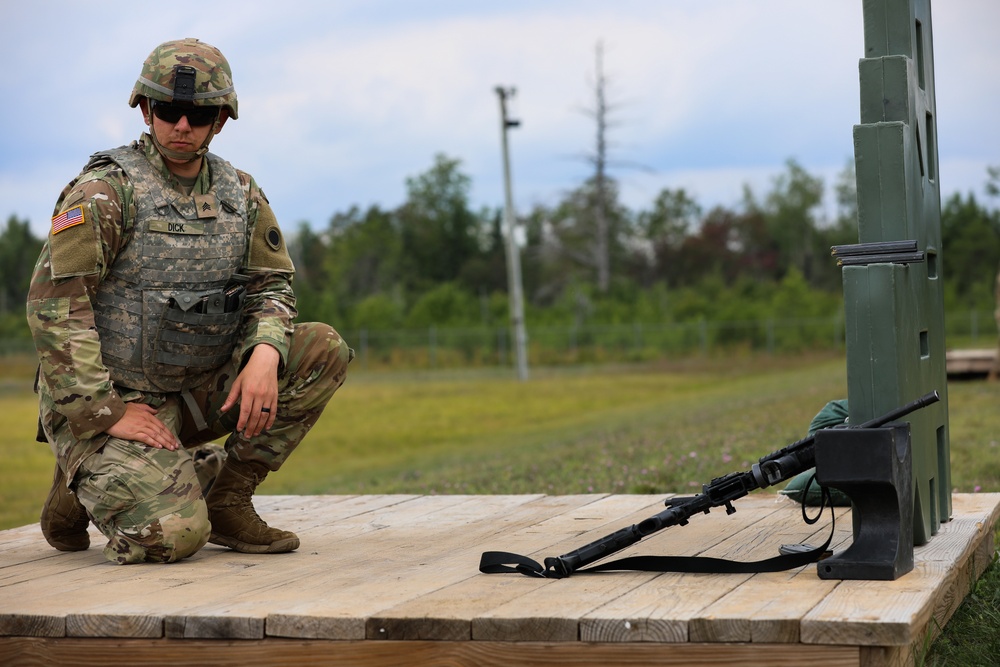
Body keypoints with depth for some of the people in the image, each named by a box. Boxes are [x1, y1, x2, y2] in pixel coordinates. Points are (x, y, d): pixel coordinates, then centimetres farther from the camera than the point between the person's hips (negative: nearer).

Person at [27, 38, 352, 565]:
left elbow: (272, 285, 8)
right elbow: (53, 306, -18)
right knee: (172, 536, -27)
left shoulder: (241, 194, 7)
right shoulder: (107, 190, -12)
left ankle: (226, 502, -2)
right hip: (106, 400, -6)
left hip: (195, 395, 6)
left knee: (324, 349, -9)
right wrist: (106, 411, -22)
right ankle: (83, 484, 7)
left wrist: (264, 353, -15)